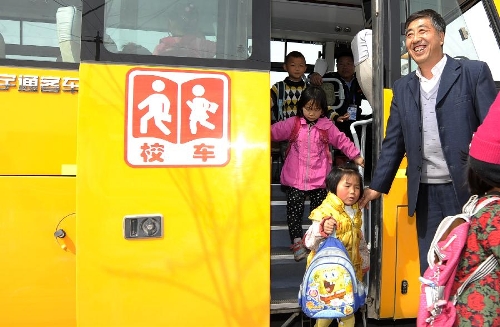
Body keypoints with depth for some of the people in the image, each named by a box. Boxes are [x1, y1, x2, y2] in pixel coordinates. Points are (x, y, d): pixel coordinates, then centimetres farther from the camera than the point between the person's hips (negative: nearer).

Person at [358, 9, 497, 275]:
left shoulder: (474, 72, -1)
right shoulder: (403, 87, 12)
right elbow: (393, 143, 14)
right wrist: (377, 185, 12)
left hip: (468, 190, -4)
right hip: (427, 195, 4)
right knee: (430, 270, 11)